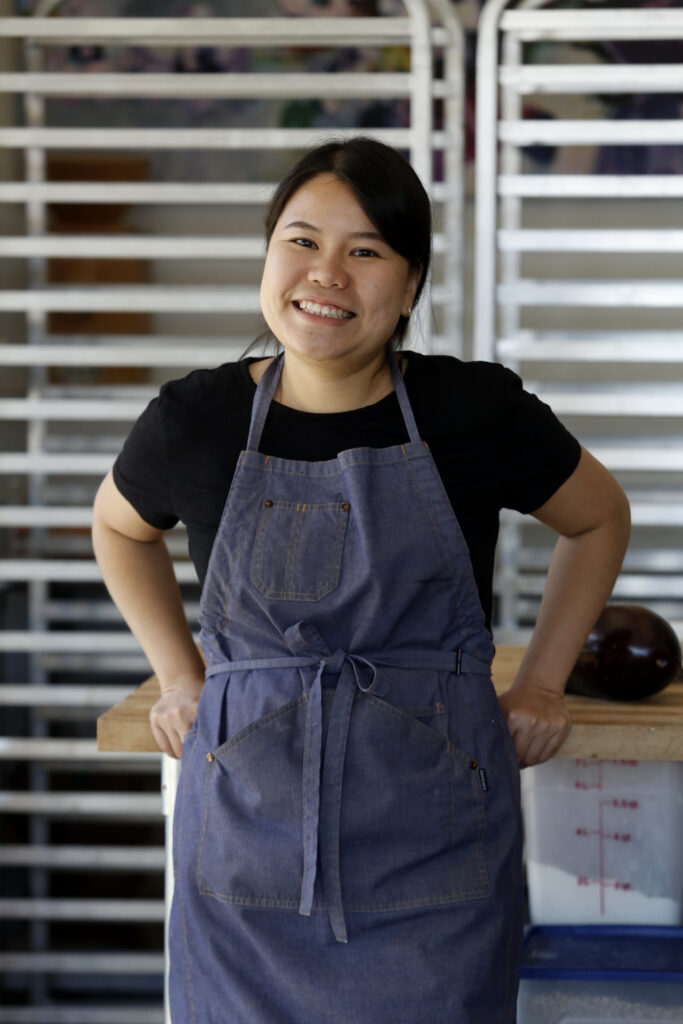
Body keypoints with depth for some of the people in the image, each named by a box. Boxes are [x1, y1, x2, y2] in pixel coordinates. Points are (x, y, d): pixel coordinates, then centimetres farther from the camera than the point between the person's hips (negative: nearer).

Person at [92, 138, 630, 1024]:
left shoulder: (478, 412, -4)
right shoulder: (197, 422, -1)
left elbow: (600, 518, 14)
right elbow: (118, 526, 21)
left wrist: (541, 685, 8)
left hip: (432, 851, -1)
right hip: (250, 841, 1)